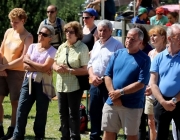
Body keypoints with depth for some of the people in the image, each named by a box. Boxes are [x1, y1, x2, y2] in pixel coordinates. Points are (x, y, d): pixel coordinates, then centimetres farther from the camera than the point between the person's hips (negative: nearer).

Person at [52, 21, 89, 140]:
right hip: (61, 85, 7)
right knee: (63, 113, 13)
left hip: (74, 86, -7)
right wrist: (57, 68, -7)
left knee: (73, 113, -1)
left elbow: (85, 70, -17)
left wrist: (68, 70, -22)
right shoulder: (62, 47, 10)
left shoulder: (82, 48, -11)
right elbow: (54, 63, 16)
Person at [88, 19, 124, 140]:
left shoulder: (117, 45, -10)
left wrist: (104, 79, -17)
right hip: (95, 84, 8)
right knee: (94, 112, 15)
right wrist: (92, 76, -2)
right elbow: (90, 63, 18)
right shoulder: (96, 44, 15)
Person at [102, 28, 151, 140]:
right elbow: (108, 75, 4)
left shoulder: (144, 59, -7)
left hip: (132, 105, -4)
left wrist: (121, 92, -16)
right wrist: (114, 95, -10)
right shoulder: (117, 54, 6)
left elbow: (141, 83, -14)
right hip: (112, 102, 4)